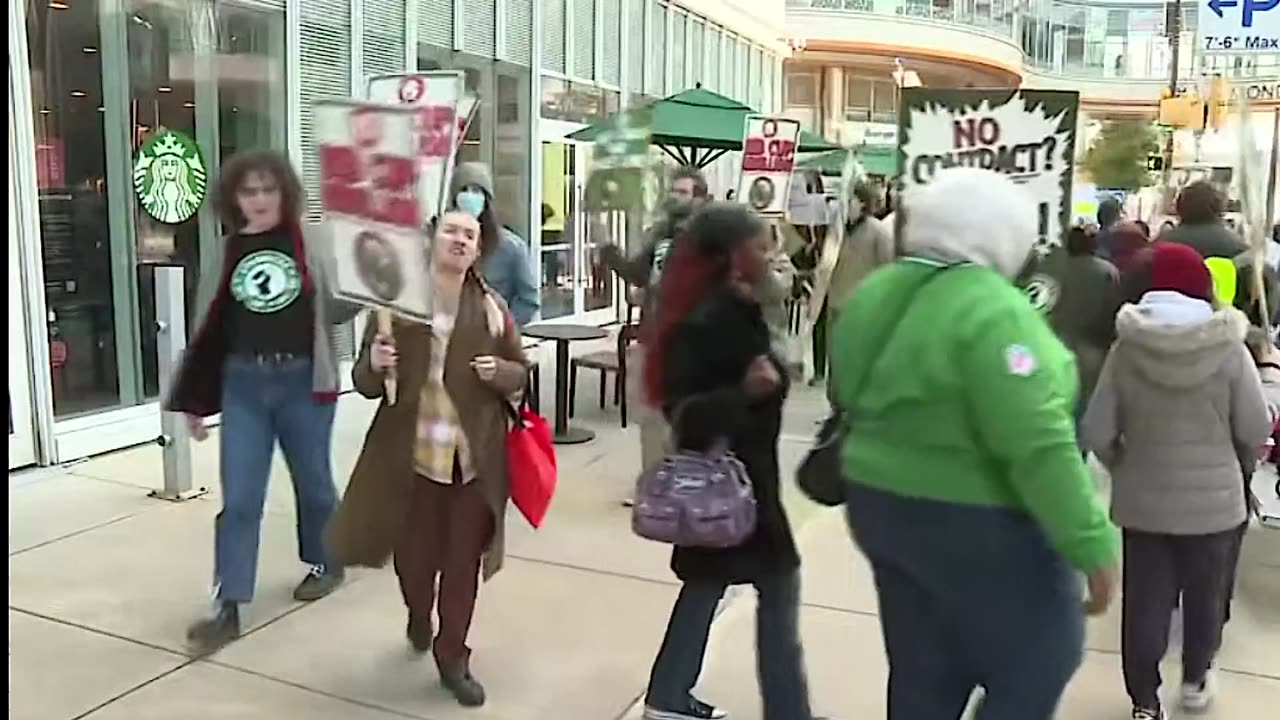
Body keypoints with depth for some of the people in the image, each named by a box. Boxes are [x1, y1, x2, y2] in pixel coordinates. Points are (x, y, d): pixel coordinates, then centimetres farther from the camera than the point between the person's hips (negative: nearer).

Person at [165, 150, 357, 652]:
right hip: (243, 383, 2)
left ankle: (325, 563, 37)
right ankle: (227, 608, 8)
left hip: (302, 380, -2)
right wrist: (195, 400, 11)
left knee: (312, 482, 14)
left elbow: (335, 310, -1)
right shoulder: (228, 251, 6)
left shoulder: (310, 243, -2)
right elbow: (212, 325, 9)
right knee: (239, 497, 2)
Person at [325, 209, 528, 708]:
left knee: (463, 562, 7)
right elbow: (365, 385, 0)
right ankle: (418, 618, 45)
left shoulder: (491, 307, 1)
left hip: (474, 457, 1)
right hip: (411, 454, -1)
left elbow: (521, 372, 10)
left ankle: (452, 657, 26)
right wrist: (374, 364, -22)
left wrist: (499, 373, -11)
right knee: (414, 556, 10)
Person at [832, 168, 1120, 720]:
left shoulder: (874, 295, 4)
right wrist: (1093, 544, -18)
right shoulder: (991, 311, -21)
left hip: (880, 507, 8)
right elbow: (1039, 447, -25)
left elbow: (850, 400, 16)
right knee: (1035, 668, 11)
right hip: (975, 526, -8)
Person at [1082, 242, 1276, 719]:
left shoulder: (1126, 348, -9)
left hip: (1142, 499, 0)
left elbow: (1096, 431, -9)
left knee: (1145, 601, 9)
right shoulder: (1229, 348, -11)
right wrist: (1233, 463, 16)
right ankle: (1195, 681, 39)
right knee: (1205, 594, 21)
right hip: (1213, 499, 0)